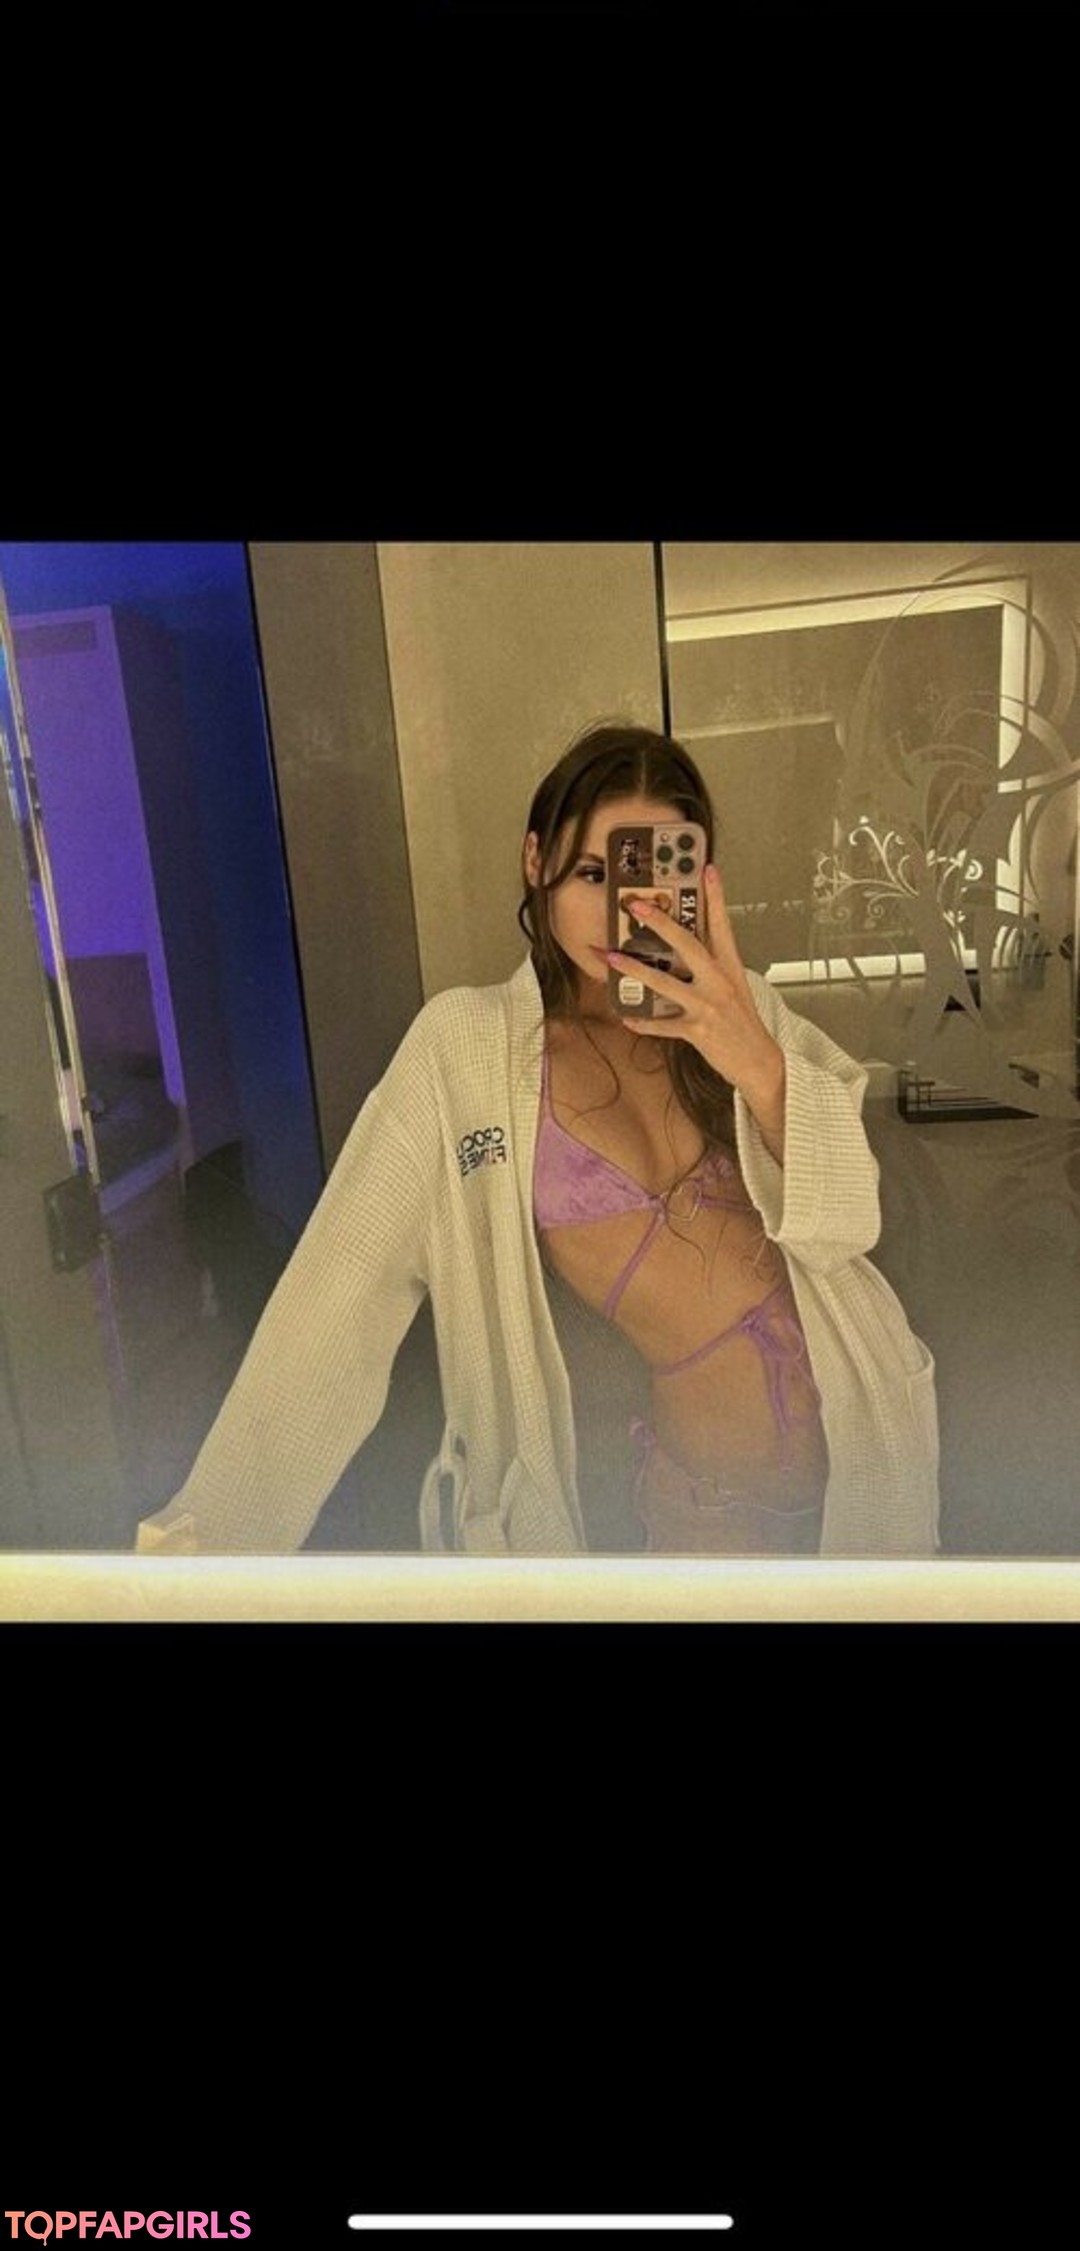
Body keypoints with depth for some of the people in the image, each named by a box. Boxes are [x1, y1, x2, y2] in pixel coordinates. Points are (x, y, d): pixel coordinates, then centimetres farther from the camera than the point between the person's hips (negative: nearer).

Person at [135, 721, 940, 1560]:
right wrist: (212, 1529, -22)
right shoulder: (466, 1043, -12)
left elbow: (845, 1221, -8)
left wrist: (758, 1067, -25)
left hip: (861, 1432, 4)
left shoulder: (737, 1010, -1)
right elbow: (340, 1300, -16)